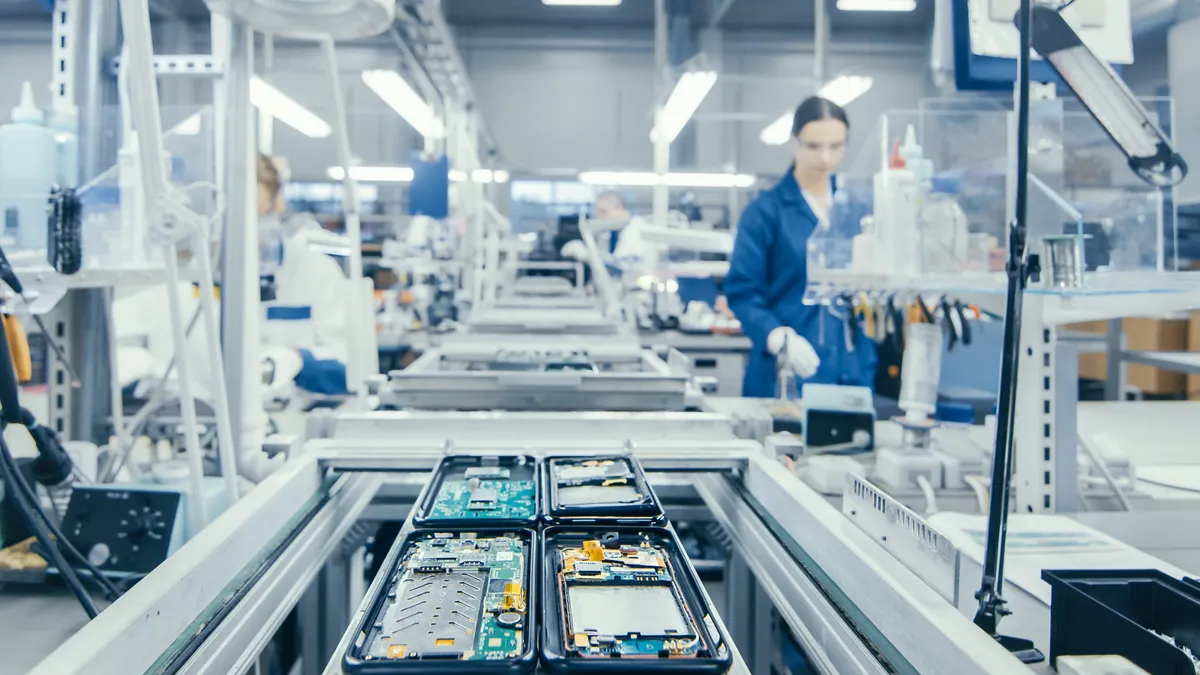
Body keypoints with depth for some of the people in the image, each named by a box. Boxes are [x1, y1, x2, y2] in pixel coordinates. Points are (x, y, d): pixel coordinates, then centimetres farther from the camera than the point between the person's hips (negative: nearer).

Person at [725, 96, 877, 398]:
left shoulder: (856, 213, 11)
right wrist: (779, 338, -26)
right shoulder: (765, 211, -4)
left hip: (852, 374, 5)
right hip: (785, 376, -4)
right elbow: (742, 291, -9)